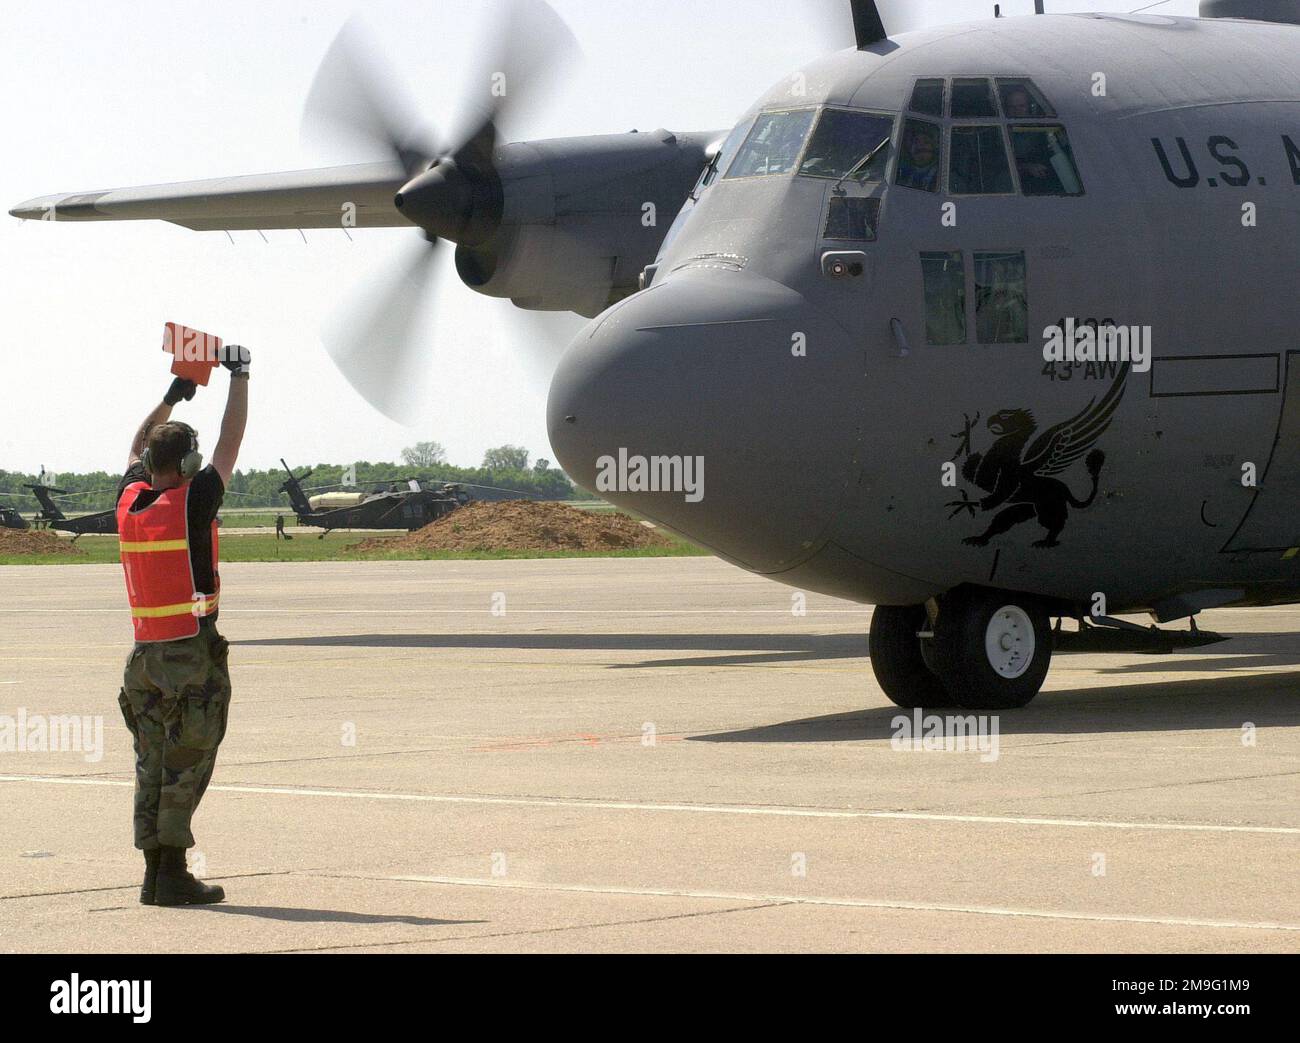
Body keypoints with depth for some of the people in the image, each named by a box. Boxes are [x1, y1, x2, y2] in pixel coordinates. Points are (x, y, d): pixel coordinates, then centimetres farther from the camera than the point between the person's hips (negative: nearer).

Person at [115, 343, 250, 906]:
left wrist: (172, 396, 32)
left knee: (153, 766, 8)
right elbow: (229, 445, -3)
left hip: (145, 651, 7)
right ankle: (173, 875, -6)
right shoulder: (190, 502, -12)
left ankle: (155, 873, 8)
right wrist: (239, 378, 8)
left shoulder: (130, 499, 5)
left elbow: (136, 451, 26)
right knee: (186, 767, -5)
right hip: (192, 653, -7)